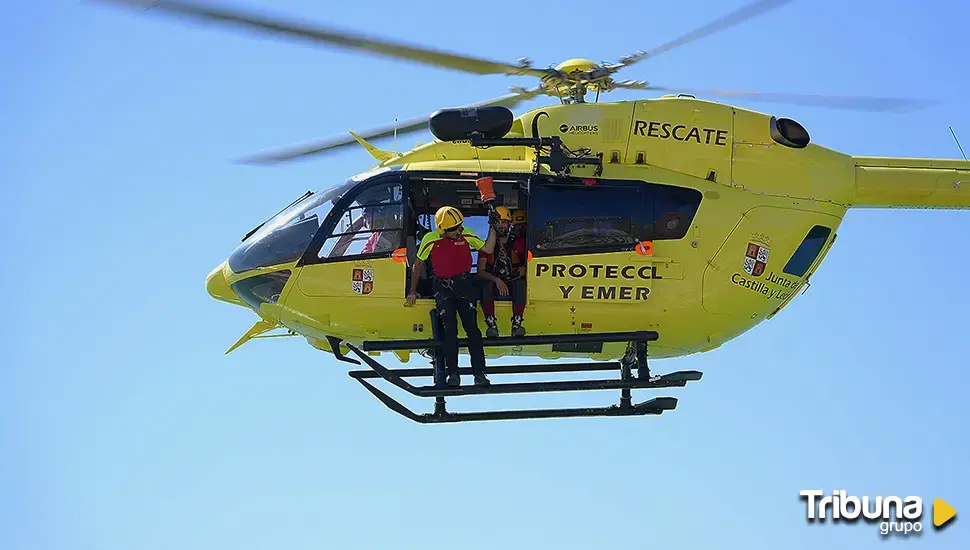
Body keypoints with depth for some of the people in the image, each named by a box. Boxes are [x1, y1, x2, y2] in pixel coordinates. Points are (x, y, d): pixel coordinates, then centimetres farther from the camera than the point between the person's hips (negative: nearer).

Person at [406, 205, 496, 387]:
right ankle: (452, 373, -4)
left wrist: (493, 229, -4)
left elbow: (488, 249, 6)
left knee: (472, 328, -7)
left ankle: (479, 373, -7)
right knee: (449, 329, -9)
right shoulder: (430, 240, -4)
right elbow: (418, 265, 9)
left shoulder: (466, 234, 0)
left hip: (465, 285, 1)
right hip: (443, 288, -1)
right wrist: (412, 291, 11)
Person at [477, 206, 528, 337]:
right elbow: (480, 272, -4)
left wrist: (525, 269, -12)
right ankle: (491, 324, -36)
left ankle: (517, 323, -39)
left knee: (520, 284, -35)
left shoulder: (519, 243, 7)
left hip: (513, 281, 0)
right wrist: (496, 280, -23)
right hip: (494, 283, 0)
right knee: (486, 286, -35)